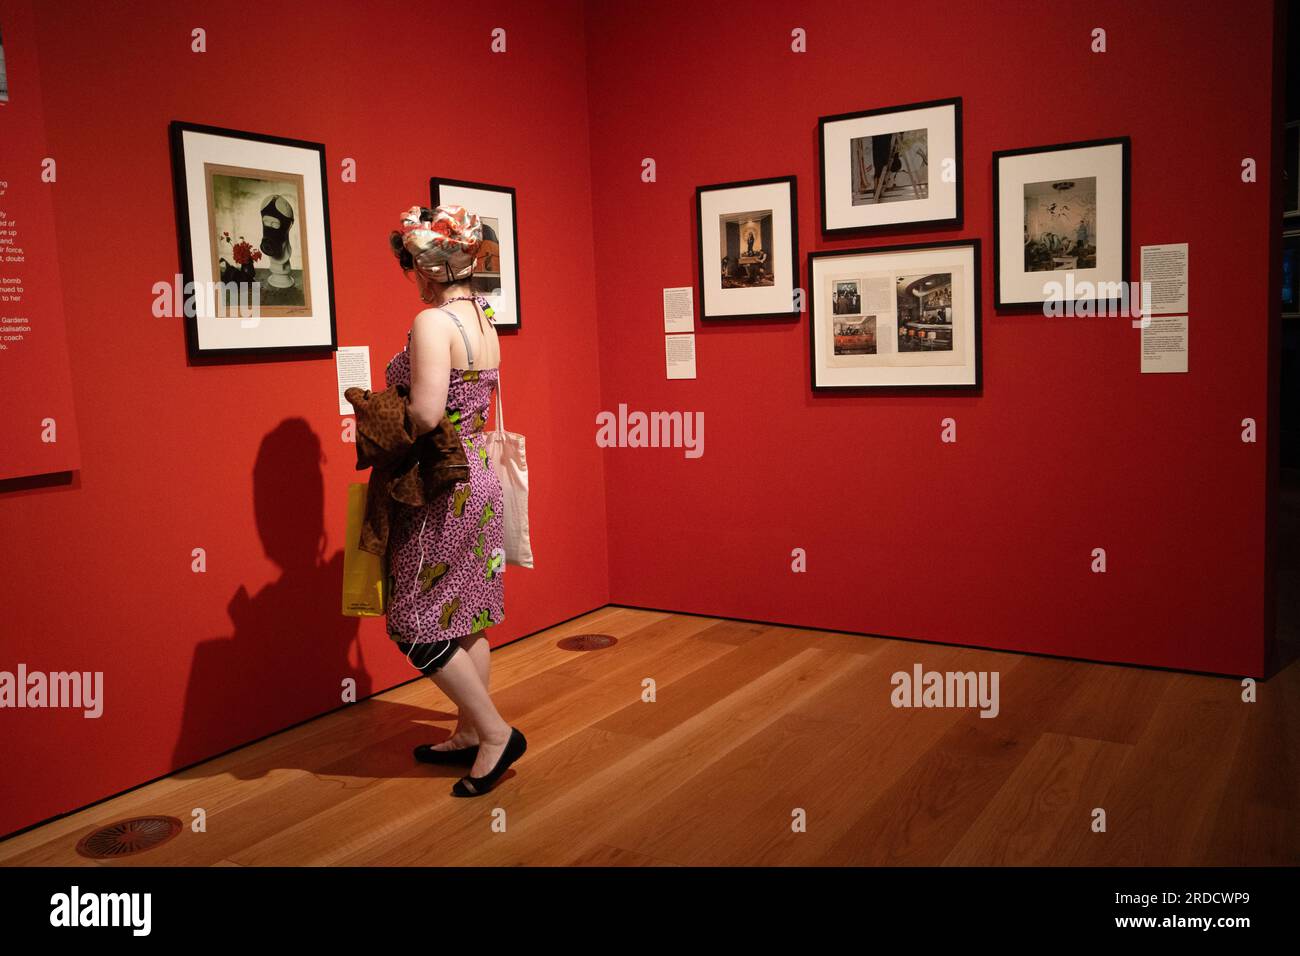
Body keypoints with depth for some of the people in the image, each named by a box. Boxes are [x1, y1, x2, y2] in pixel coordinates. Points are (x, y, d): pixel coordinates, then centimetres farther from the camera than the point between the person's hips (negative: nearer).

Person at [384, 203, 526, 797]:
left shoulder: (432, 323, -18)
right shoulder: (485, 321, 9)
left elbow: (425, 413, -28)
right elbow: (473, 405, 10)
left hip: (441, 490, -9)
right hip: (480, 477, 9)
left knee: (418, 624, 3)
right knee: (467, 617, 16)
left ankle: (496, 734, 9)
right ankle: (470, 735, 28)